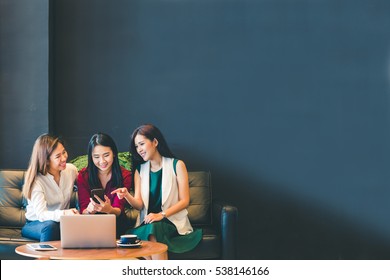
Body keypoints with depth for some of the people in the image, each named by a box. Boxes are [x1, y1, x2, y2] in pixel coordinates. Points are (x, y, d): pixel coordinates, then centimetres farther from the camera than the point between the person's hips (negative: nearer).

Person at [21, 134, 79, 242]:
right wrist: (64, 213, -48)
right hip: (35, 224, -4)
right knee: (50, 226, -39)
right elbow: (41, 214, -28)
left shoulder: (71, 170, -2)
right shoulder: (36, 181, -17)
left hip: (62, 222, 4)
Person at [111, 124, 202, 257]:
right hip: (147, 223, 3)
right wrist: (127, 196, -16)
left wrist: (161, 215, -15)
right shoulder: (140, 170, 15)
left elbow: (184, 201, -2)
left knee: (154, 228, -36)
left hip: (172, 222, -3)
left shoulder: (177, 165, 3)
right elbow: (139, 204, 6)